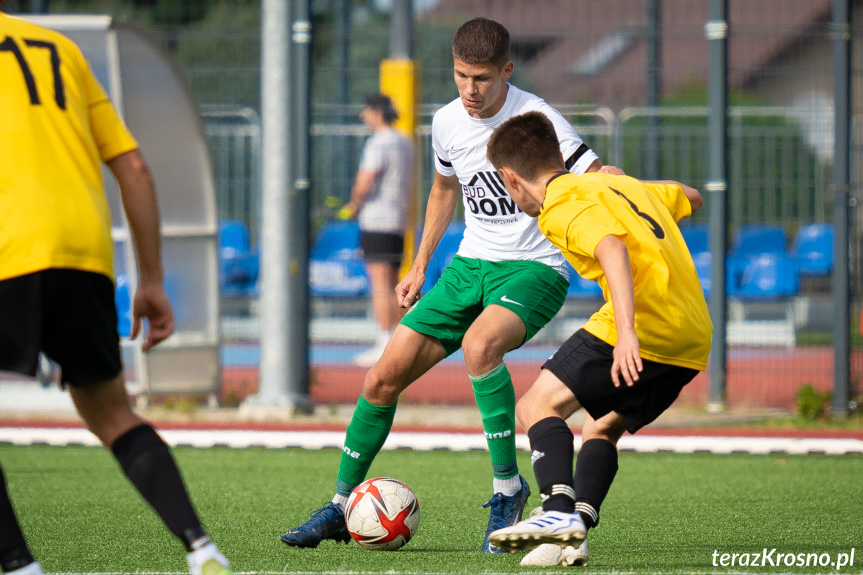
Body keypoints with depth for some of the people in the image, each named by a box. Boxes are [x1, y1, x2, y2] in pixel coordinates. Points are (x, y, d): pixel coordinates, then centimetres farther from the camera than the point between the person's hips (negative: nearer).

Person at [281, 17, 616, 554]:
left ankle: (508, 487, -21)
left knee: (479, 344, -37)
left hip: (534, 269, -6)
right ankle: (342, 505, 15)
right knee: (384, 378, -2)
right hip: (471, 265, 6)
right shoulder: (447, 122, 3)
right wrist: (421, 265, 24)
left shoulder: (534, 118, -16)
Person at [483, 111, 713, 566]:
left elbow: (613, 247, -21)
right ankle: (573, 535, 2)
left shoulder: (564, 205, -1)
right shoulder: (619, 184, 25)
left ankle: (560, 511, -25)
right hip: (694, 332, 9)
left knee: (539, 405, -5)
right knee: (601, 429, 20)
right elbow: (690, 199, 43)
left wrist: (627, 330, -32)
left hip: (646, 323, -9)